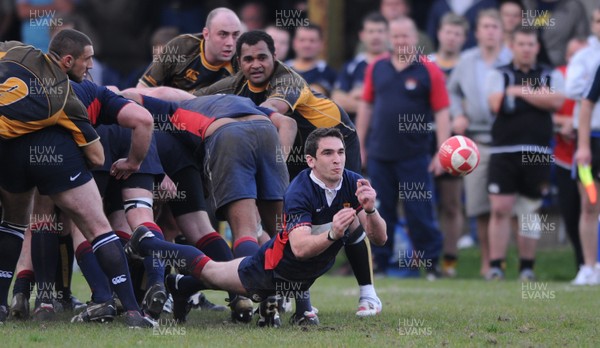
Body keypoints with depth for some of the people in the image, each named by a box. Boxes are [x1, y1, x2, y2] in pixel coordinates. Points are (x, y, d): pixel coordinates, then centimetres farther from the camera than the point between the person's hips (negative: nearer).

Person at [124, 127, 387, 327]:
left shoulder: (353, 184, -20)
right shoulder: (299, 192, -35)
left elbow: (380, 239, -24)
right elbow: (300, 248, -45)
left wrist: (370, 210, -45)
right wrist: (332, 234, -62)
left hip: (306, 275, 6)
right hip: (271, 270, -6)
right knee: (207, 270, 14)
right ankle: (146, 243, 40)